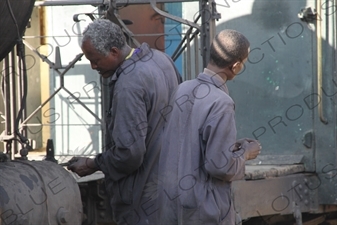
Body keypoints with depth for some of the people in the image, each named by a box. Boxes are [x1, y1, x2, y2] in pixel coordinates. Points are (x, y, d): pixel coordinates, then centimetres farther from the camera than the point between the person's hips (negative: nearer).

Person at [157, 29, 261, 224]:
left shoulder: (183, 90, 2)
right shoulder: (220, 104, -20)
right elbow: (220, 166, -20)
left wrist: (232, 146, 14)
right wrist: (245, 154, -2)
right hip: (205, 209, -7)